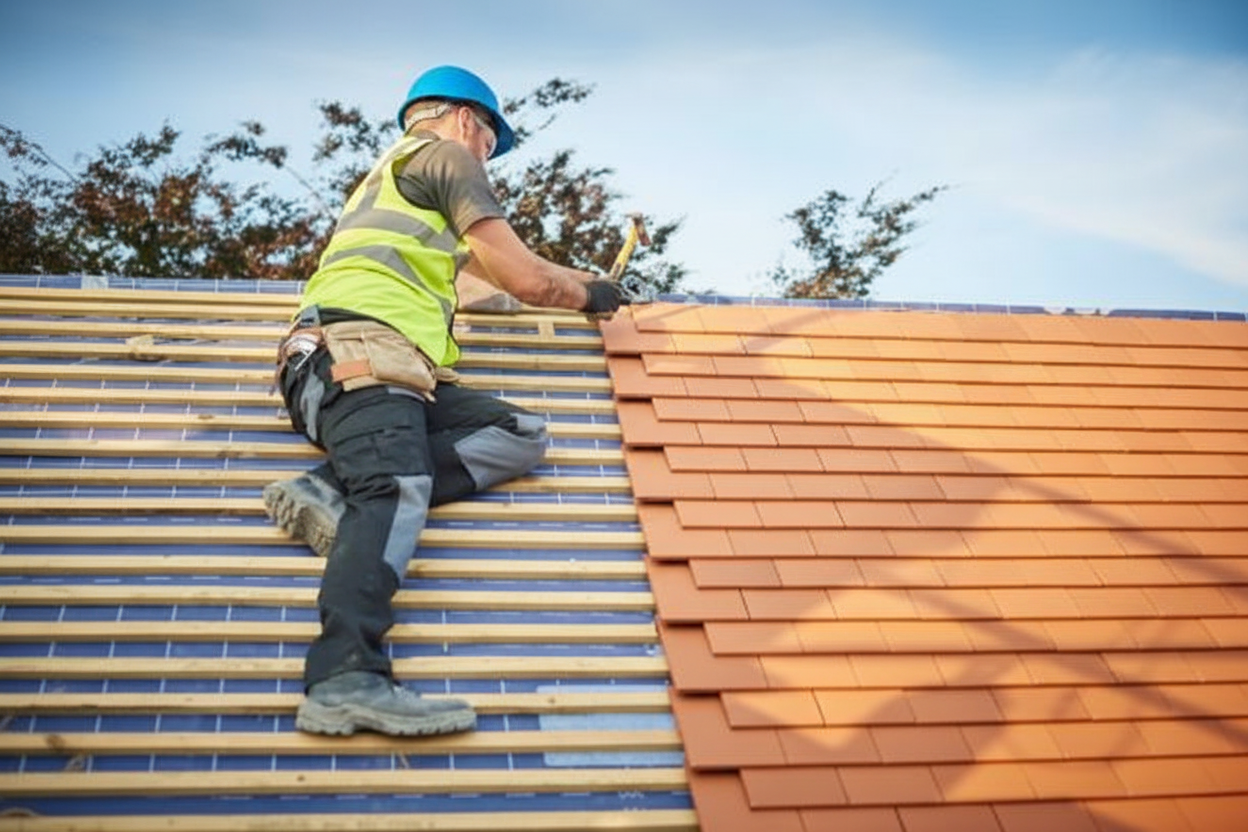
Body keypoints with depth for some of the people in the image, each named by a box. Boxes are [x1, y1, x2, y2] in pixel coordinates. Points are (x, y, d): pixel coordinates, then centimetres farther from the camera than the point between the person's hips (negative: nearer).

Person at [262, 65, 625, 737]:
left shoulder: (388, 175, 40)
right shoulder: (446, 155, 12)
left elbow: (482, 269, 56)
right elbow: (525, 279, 5)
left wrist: (570, 280, 60)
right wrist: (588, 294, 25)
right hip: (362, 349, -9)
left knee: (520, 435, -3)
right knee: (398, 491, -31)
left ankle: (336, 493, -21)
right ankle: (347, 680, -51)